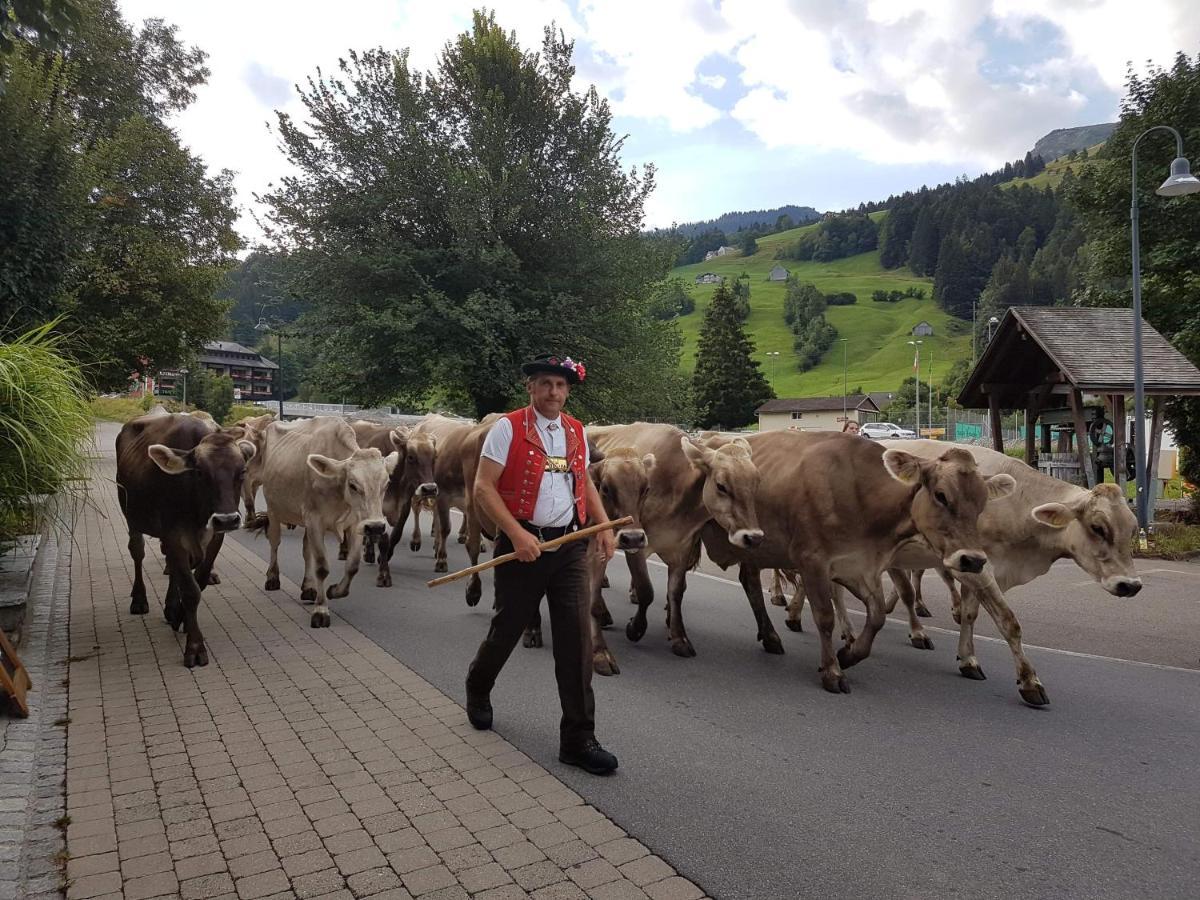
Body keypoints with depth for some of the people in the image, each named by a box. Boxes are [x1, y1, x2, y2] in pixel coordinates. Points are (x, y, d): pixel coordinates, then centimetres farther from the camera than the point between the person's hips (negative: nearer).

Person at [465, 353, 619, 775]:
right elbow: (483, 488, -10)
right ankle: (477, 693, 45)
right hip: (522, 544, -3)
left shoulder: (577, 432, 10)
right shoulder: (508, 428, -5)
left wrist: (604, 525, 6)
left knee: (577, 637, -2)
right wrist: (517, 534, -20)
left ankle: (578, 740, 8)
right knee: (507, 629, 13)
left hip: (570, 546, 4)